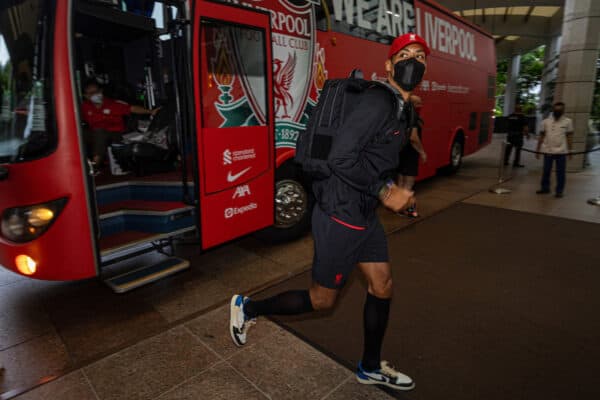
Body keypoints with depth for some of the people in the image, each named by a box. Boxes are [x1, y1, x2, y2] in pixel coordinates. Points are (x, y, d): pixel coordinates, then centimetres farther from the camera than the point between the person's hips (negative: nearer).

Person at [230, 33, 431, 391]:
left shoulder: (401, 110, 14)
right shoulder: (378, 100, -18)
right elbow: (341, 158, -26)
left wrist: (394, 189, 11)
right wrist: (385, 193, -19)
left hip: (365, 214, 10)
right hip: (340, 216, -10)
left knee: (383, 286, 15)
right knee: (322, 299, 5)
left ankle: (371, 368, 36)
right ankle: (248, 308, 26)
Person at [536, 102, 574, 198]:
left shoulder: (568, 121, -1)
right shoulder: (546, 121, 2)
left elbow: (569, 136, 2)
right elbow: (541, 136, 6)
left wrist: (570, 150, -2)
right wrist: (537, 150, 4)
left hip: (561, 151, -1)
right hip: (547, 151, 2)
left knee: (560, 172, 5)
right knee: (546, 171, 11)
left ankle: (559, 191, 13)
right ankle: (545, 188, 23)